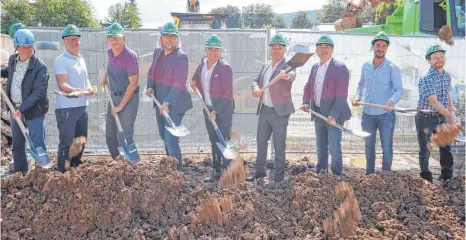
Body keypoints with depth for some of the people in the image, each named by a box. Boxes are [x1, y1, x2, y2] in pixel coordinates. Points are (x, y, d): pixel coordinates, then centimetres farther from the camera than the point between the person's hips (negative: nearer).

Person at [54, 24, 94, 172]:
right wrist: (74, 91, -40)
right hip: (66, 109, -8)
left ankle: (76, 169, 33)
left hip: (81, 107, 8)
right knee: (66, 144, -4)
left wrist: (89, 88, 1)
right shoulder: (61, 61, -11)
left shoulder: (81, 59, 14)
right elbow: (62, 84, -21)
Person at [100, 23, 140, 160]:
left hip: (128, 98, -8)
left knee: (124, 136, -12)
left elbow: (133, 84, -20)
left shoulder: (130, 56, -19)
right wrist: (105, 76, 13)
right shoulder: (110, 52, 5)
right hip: (113, 97, 8)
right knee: (110, 135, 13)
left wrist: (120, 106, -18)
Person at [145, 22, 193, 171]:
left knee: (171, 139, -10)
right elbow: (151, 72, 19)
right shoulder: (157, 52, 5)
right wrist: (150, 86, 0)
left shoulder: (181, 57, -18)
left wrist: (167, 103, -32)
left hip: (175, 103, -8)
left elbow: (179, 83, -25)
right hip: (160, 102, 8)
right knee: (164, 136, 20)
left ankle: (177, 171, 1)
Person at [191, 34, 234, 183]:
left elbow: (227, 93, -17)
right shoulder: (202, 64, 4)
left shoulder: (225, 68, -16)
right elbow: (196, 80, 25)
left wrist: (216, 111, -19)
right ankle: (216, 173, 24)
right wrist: (195, 84, 3)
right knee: (214, 142, 14)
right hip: (208, 108, 7)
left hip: (223, 110, -7)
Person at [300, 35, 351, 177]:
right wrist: (306, 102, 0)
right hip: (318, 113, 7)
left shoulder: (340, 68, -13)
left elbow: (342, 95, -19)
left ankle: (337, 176, 12)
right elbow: (308, 87, 18)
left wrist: (333, 115, -25)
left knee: (334, 148, -4)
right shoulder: (315, 67, 8)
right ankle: (320, 172, 33)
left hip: (333, 115, -7)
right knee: (321, 146, 18)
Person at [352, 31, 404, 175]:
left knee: (387, 147, 3)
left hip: (386, 114, -4)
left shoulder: (392, 68, -7)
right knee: (369, 146, 15)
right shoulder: (366, 66, 6)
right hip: (367, 113, 4)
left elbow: (399, 90, -14)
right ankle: (369, 174, 29)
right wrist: (358, 97, 2)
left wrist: (392, 101, -33)